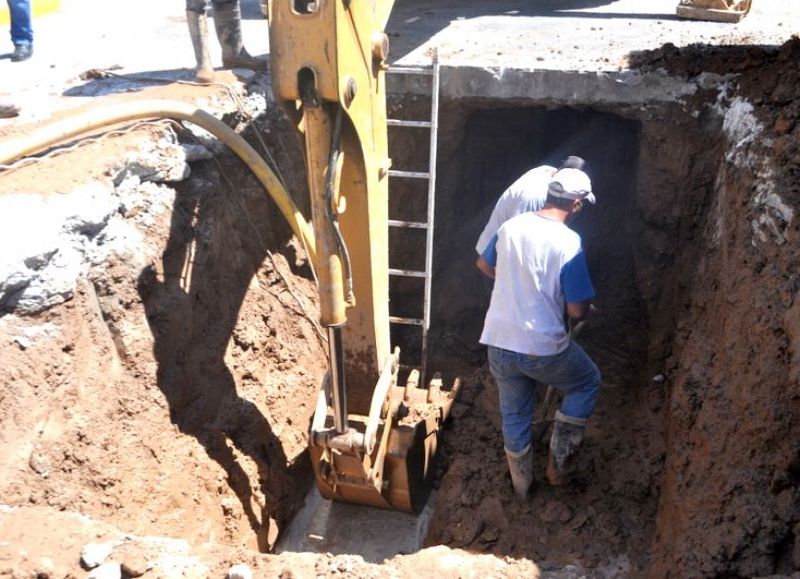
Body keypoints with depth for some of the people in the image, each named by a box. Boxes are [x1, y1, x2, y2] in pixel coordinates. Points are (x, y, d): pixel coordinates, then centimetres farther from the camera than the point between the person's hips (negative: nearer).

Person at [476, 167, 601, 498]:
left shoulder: (511, 226, 1)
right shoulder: (568, 242, -16)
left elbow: (484, 265, 19)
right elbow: (577, 310, -15)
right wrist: (584, 308, 9)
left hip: (499, 343, 5)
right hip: (543, 349, -5)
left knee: (514, 415, 24)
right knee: (588, 382, 25)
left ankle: (521, 483, 42)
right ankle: (558, 462, 25)